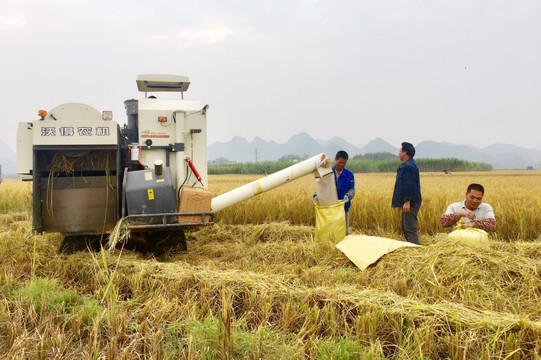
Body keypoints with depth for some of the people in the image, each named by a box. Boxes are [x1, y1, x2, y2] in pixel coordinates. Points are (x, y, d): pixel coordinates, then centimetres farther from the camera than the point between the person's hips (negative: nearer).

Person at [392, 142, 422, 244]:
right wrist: (402, 201, 25)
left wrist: (407, 202, -27)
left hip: (410, 203, -11)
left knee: (409, 228, -11)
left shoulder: (409, 166, -17)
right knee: (405, 226, 17)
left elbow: (409, 185, -23)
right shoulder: (406, 166, 18)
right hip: (407, 202, 11)